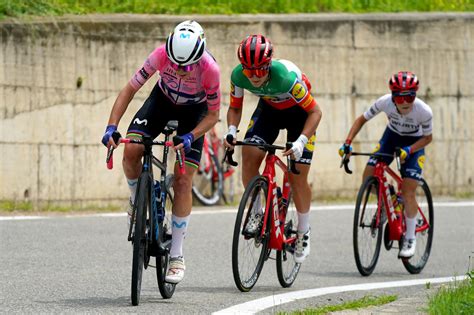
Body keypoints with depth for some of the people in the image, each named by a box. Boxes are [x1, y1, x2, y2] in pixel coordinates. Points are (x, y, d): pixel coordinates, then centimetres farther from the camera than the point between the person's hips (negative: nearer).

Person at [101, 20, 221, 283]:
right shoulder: (162, 55, -32)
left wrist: (190, 137, -37)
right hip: (162, 100, 2)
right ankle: (137, 198, 9)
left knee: (183, 180, -10)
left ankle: (176, 257, -3)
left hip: (194, 111, -2)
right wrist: (112, 127, -34)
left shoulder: (210, 69, -35)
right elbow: (130, 89, -24)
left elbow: (213, 115, -21)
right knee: (131, 150, -24)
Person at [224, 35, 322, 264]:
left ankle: (304, 231, 15)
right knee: (249, 154, -20)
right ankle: (255, 212, 0)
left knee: (298, 177, -6)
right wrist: (231, 131, -28)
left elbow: (315, 112, -28)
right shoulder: (239, 76, -28)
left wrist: (301, 141, -41)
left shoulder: (287, 77, -40)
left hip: (298, 111, -4)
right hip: (269, 108, 4)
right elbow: (235, 108, -8)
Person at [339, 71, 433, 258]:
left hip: (414, 142, -3)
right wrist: (347, 143, -24)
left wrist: (408, 150, -32)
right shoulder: (385, 102, -28)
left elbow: (427, 137, -15)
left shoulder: (424, 111, -32)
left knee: (408, 193, -13)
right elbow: (362, 120, -13)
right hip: (392, 136, 3)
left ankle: (410, 238, 4)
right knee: (368, 176, -15)